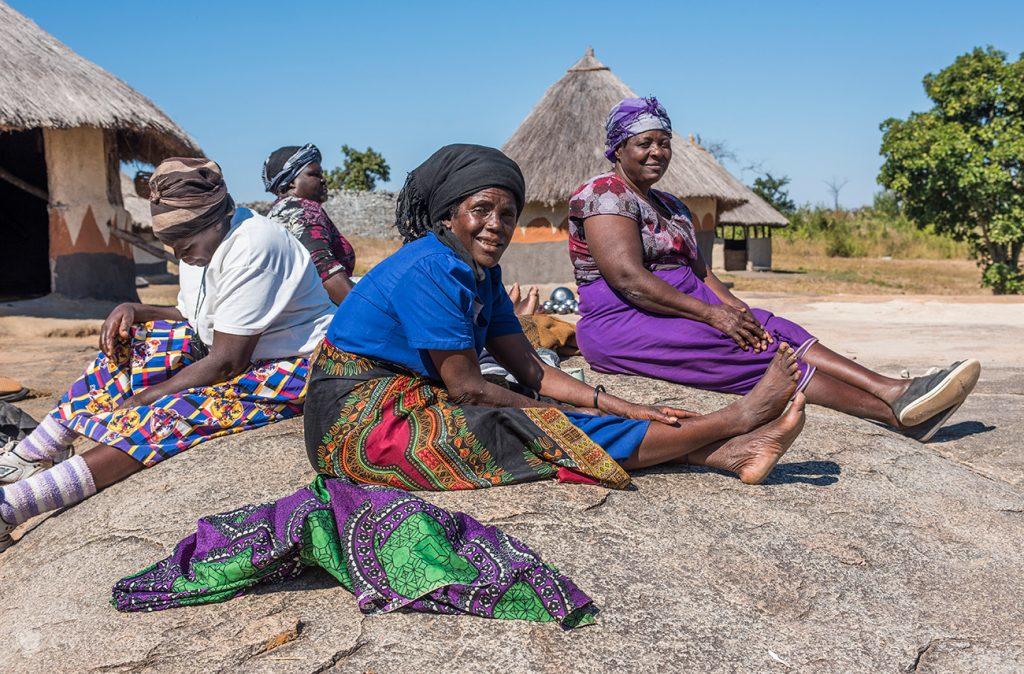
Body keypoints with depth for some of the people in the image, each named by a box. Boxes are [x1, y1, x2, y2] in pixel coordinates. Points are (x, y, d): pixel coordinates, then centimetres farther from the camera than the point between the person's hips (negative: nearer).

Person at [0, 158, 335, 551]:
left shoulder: (251, 249, -24)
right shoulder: (202, 244, 5)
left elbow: (228, 361, -24)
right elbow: (188, 319, 16)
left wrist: (141, 399, -18)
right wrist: (134, 311, -3)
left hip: (291, 372, -9)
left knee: (163, 417, -27)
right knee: (129, 343, -1)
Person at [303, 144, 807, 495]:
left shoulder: (480, 273, 8)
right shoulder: (430, 270, -21)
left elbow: (530, 370, 4)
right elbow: (466, 387, -21)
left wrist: (618, 408, -6)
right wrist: (561, 414, -9)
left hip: (415, 404, 8)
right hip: (363, 423, -8)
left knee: (552, 417, -8)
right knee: (561, 432, -17)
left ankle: (731, 453, -12)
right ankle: (734, 422, -14)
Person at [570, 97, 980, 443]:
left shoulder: (670, 207, 21)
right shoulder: (605, 195, -8)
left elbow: (697, 269, 13)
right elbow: (628, 278, -20)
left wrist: (734, 306, -7)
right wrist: (709, 312, -22)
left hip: (681, 309, 8)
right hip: (620, 324, -8)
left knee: (777, 333, -11)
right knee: (750, 349, -22)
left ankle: (895, 391, -24)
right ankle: (896, 411, -25)